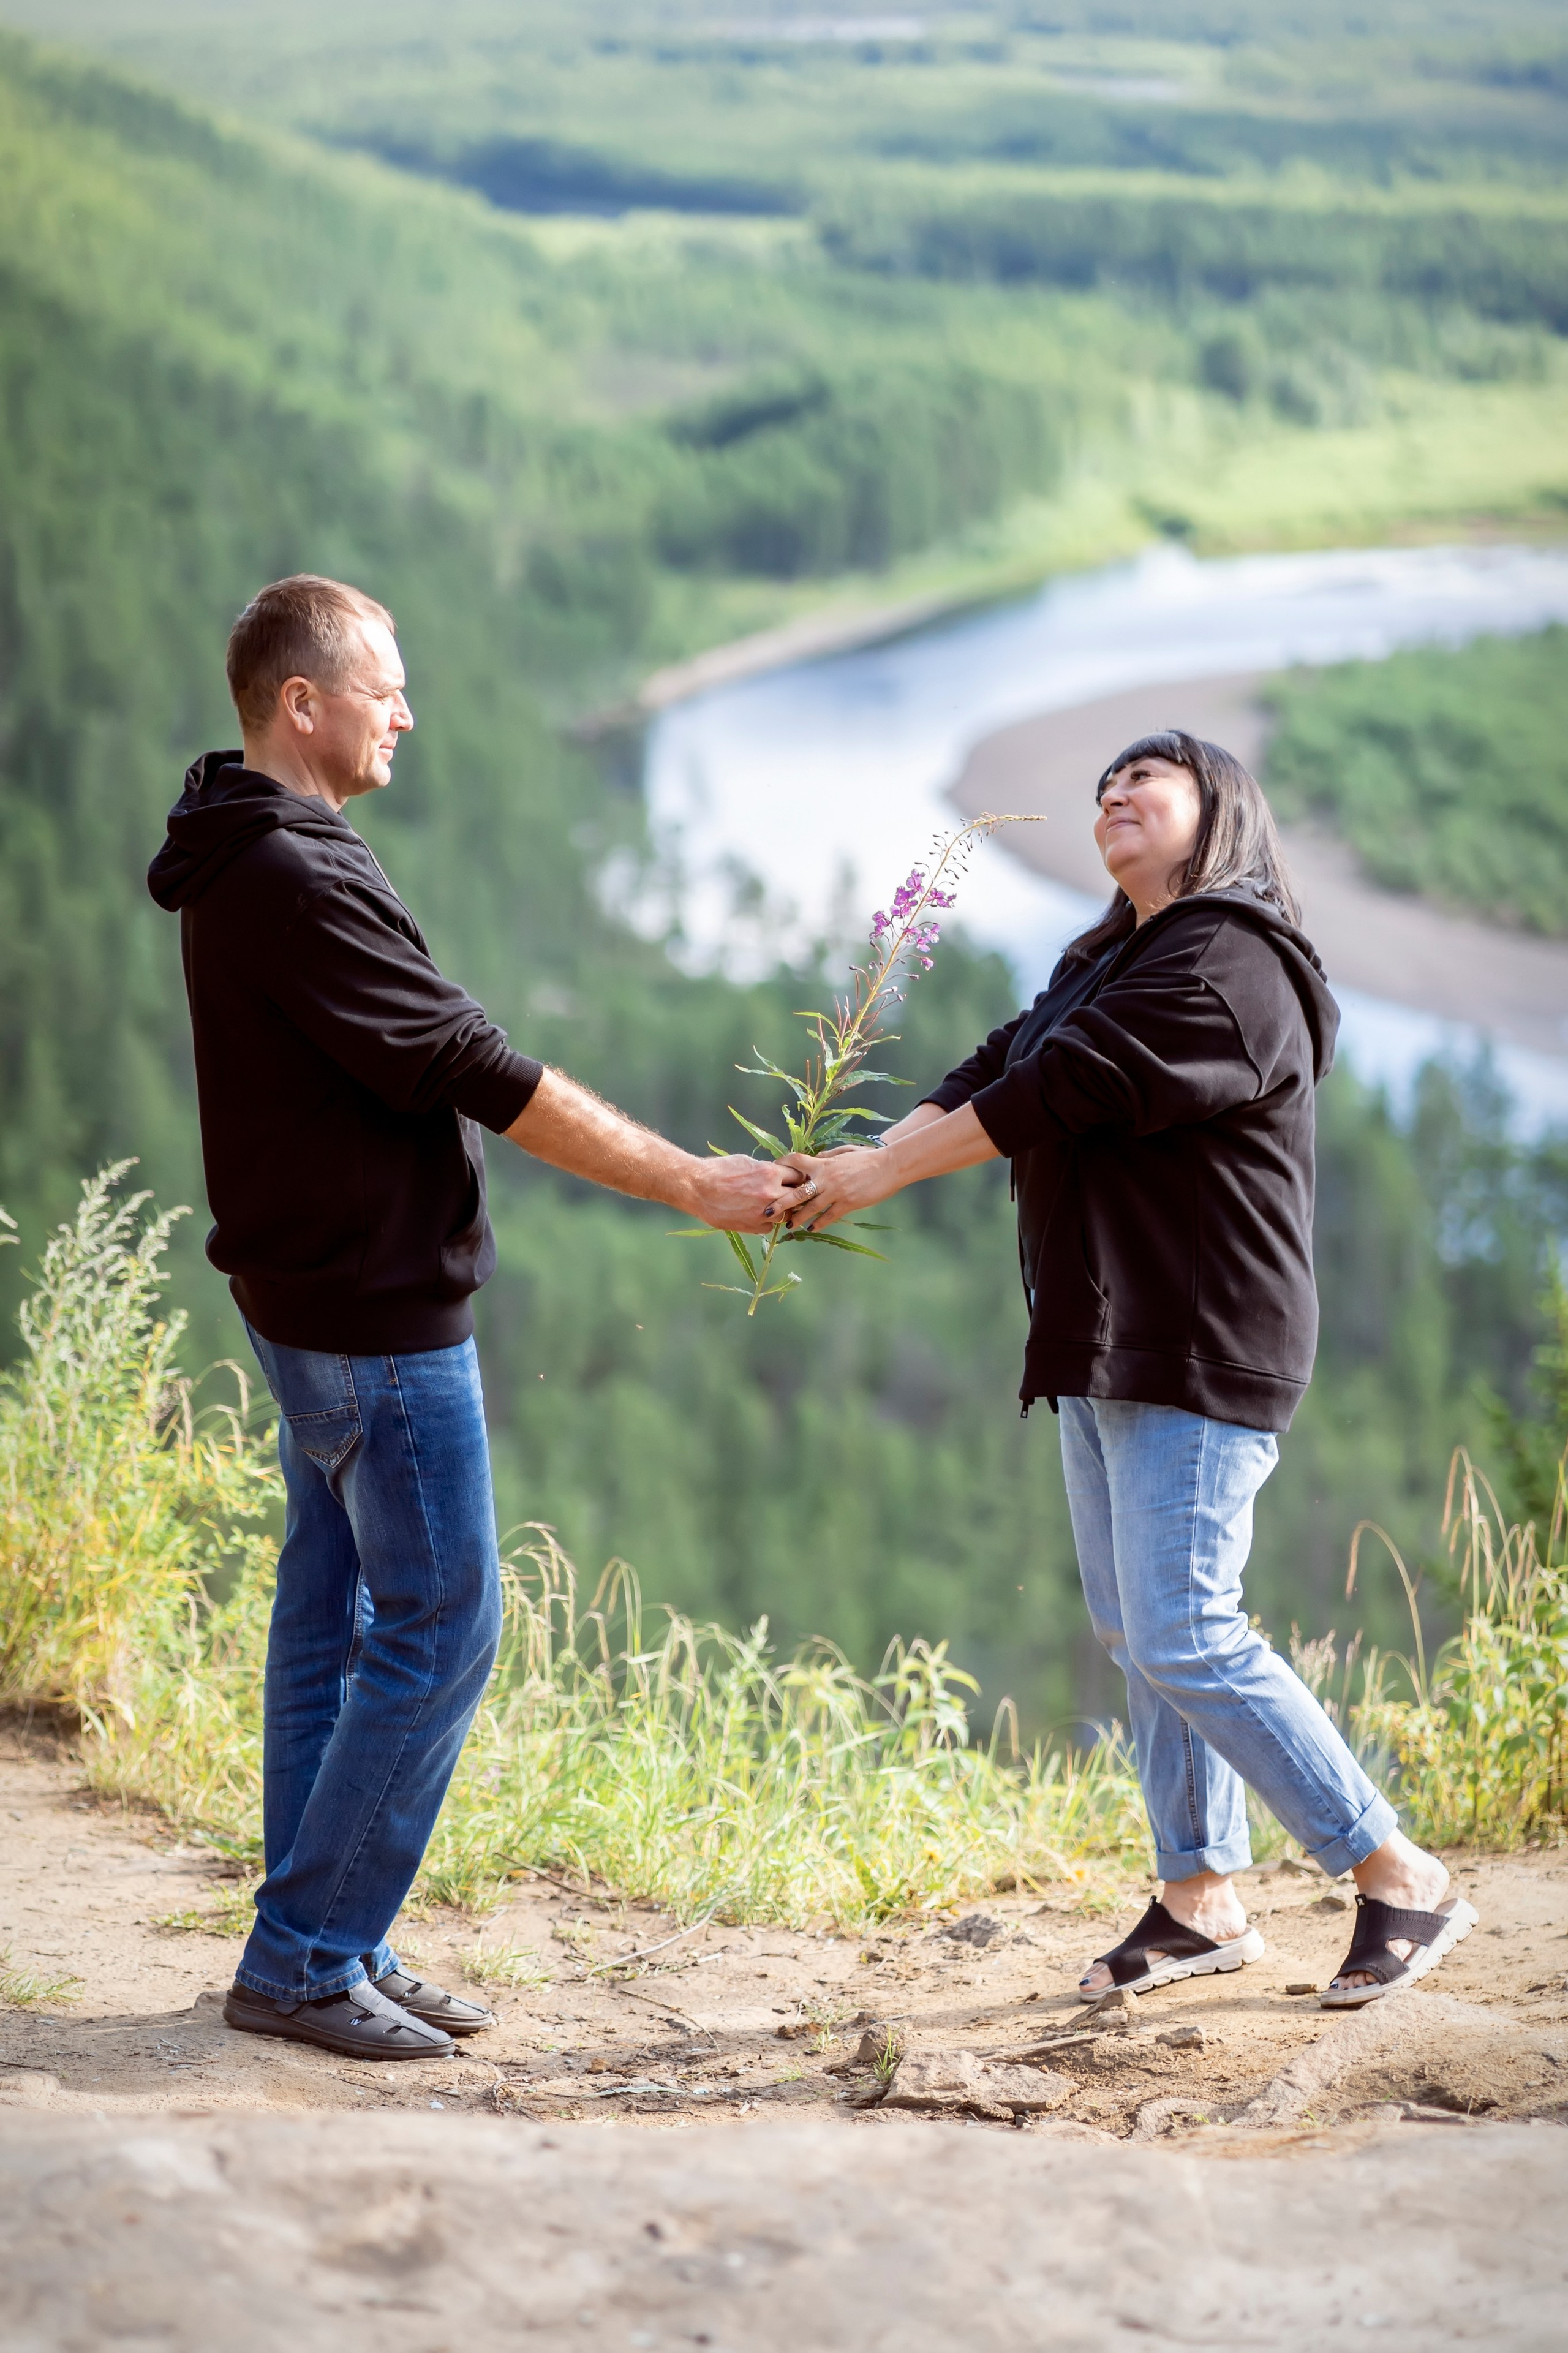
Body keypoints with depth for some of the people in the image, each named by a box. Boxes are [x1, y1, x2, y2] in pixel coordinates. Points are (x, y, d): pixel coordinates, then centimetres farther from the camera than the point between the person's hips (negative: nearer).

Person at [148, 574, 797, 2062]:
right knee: (439, 1623, -5)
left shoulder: (259, 861, 12)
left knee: (336, 1617, 13)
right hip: (377, 1312, -10)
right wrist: (690, 1183, -17)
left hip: (320, 1298, 10)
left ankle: (327, 1952, 19)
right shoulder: (292, 880, -21)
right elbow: (478, 1074, -22)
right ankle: (304, 1958, 1)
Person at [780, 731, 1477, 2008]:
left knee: (1186, 1640, -14)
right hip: (1105, 1353, 10)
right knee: (1137, 1640, 10)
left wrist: (882, 1172, -15)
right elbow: (994, 1073, 10)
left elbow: (1062, 1090, -19)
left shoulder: (1230, 968, -13)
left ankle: (1402, 1879, -6)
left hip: (1201, 1353, -10)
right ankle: (1203, 1900, 18)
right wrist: (860, 1161, -7)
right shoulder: (1106, 965, 19)